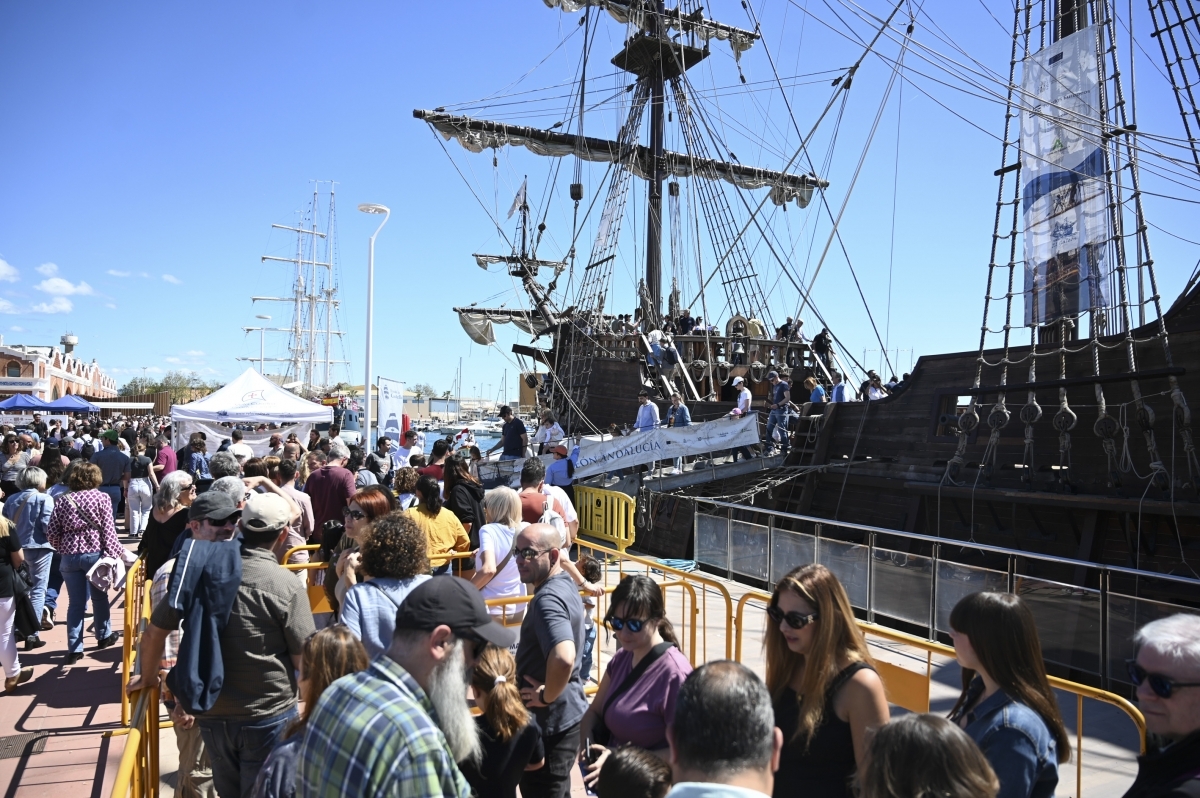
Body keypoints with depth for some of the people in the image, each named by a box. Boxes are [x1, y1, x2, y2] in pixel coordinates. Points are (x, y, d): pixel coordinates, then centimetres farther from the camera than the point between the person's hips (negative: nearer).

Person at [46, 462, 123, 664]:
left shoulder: (62, 500, 5)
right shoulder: (101, 498, -4)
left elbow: (51, 533, 5)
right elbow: (108, 530, -10)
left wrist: (63, 549, 20)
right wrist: (113, 554, -7)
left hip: (70, 556, 2)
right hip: (95, 553, -2)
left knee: (76, 602, 7)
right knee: (99, 597, 15)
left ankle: (74, 649, 7)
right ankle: (103, 636, 30)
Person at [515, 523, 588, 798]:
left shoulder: (548, 599, -26)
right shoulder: (565, 583, 4)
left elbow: (563, 657, -42)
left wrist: (546, 697, -24)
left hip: (550, 719, -10)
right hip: (568, 711, 10)